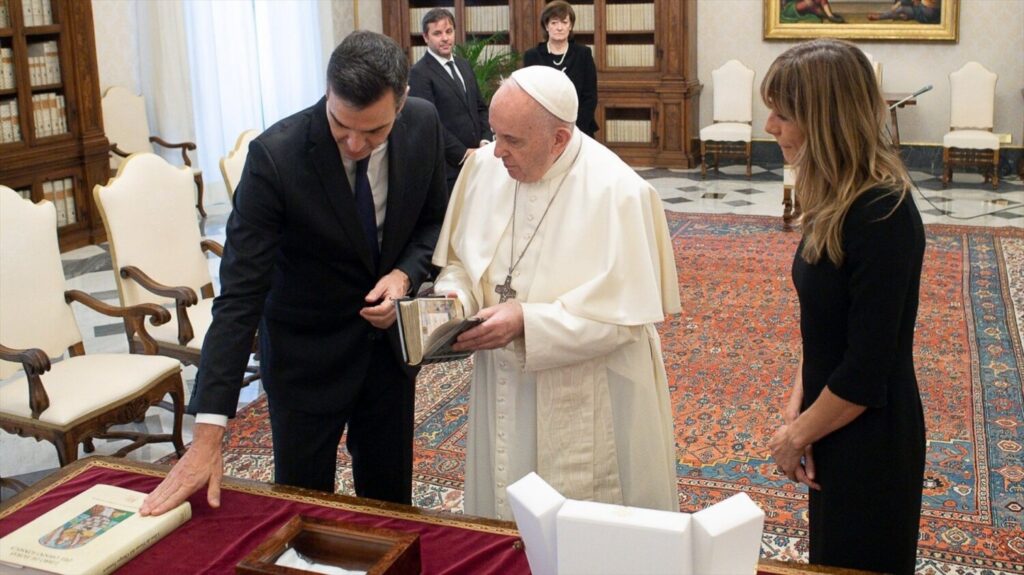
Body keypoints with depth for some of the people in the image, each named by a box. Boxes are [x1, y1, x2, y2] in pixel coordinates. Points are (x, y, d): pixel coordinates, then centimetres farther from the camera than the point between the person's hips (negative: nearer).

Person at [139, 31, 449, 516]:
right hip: (306, 350, -3)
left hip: (389, 335, 4)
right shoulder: (276, 156, -27)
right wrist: (208, 433, -31)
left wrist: (405, 273, -18)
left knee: (390, 497, 17)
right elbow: (240, 294, -28)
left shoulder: (424, 125, -14)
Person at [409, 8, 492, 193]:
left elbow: (480, 107, 17)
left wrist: (485, 141, 0)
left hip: (476, 159, 6)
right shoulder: (419, 73, -10)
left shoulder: (464, 65, 14)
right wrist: (463, 153, -15)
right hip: (447, 166, -6)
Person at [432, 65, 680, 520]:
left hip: (588, 409, -5)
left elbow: (623, 315, -20)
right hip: (503, 391, 5)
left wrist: (525, 321, -27)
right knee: (503, 525, 21)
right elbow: (459, 259, 9)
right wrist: (454, 296, -13)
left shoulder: (617, 192, -21)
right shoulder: (483, 167, -4)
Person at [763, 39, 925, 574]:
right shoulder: (840, 199, 1)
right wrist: (797, 408, -1)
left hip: (869, 437, -8)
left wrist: (797, 434, -11)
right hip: (834, 426, 8)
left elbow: (866, 373, -23)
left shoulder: (882, 216, -26)